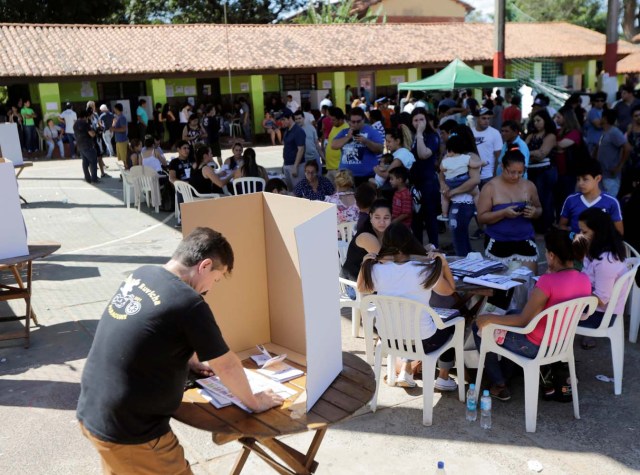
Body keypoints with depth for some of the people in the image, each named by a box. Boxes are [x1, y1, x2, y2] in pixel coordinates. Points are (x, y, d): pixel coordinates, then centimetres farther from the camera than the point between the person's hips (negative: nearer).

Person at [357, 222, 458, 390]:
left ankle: (405, 372, 31)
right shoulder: (425, 269, -17)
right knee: (452, 325, 28)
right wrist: (442, 262, 1)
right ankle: (443, 378, 34)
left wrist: (365, 263, 10)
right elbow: (449, 290, 2)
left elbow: (362, 288, 12)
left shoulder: (376, 269, -11)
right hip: (422, 342, -3)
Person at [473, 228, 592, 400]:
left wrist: (489, 318, -14)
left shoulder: (547, 282, -30)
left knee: (480, 328, 10)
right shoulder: (584, 280, -7)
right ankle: (504, 373, 37)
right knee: (512, 319, 32)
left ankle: (499, 385, 18)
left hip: (537, 347, -8)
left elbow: (523, 320, -24)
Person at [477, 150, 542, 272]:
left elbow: (539, 209, 17)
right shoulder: (490, 187, -6)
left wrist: (534, 212, -7)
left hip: (525, 242, 3)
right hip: (498, 244, -3)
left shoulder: (529, 186, 5)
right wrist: (504, 213, -23)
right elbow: (481, 217, -8)